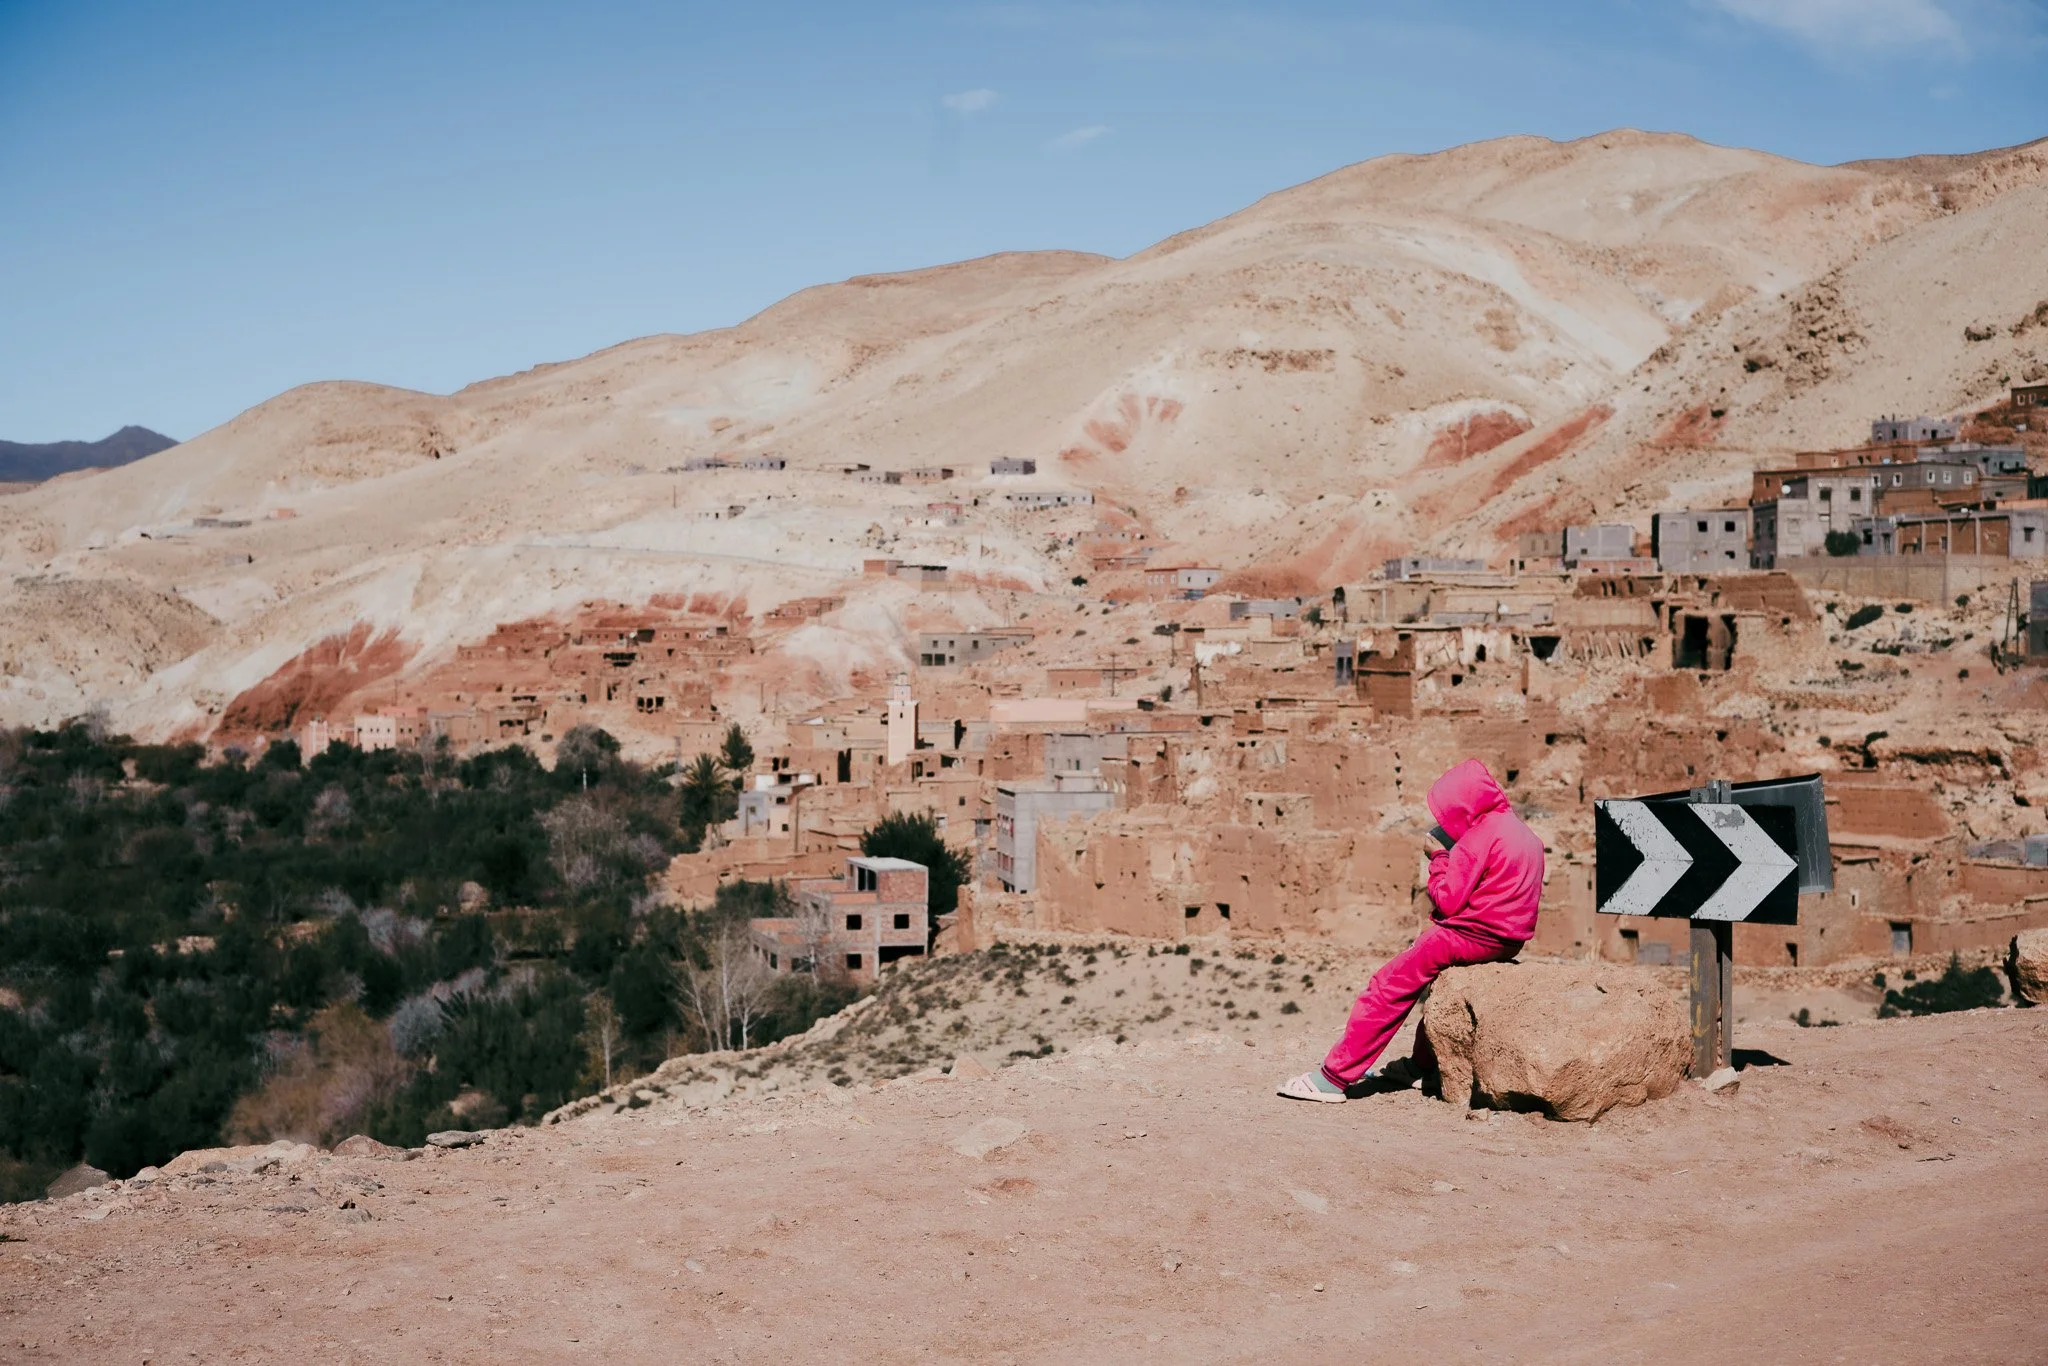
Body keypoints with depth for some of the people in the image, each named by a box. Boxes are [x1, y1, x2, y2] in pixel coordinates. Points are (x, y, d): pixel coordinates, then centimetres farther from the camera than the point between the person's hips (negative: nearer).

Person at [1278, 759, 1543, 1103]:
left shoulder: (1481, 835, -13)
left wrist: (1439, 861, -1)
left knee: (1389, 985, -6)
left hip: (1473, 935, -9)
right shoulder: (1523, 832, 16)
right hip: (1510, 939, 10)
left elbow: (1448, 901, -16)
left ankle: (1335, 1077, -10)